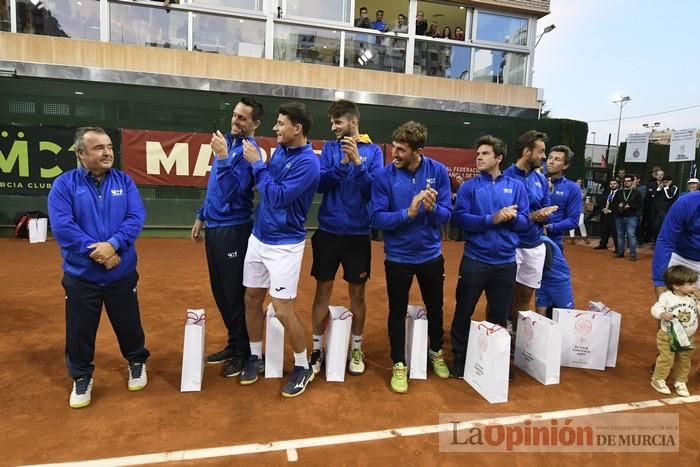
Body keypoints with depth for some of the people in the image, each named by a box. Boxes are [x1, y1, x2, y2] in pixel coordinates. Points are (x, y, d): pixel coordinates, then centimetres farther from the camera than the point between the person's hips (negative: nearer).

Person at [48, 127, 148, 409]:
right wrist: (94, 251, -19)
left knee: (129, 323, 14)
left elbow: (136, 218, -9)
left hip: (122, 273, 1)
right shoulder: (64, 184, -5)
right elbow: (61, 226, -14)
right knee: (79, 331, 11)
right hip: (80, 275, -1)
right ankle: (82, 378, 33)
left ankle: (137, 363, 39)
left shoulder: (124, 181, 0)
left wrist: (113, 244, -22)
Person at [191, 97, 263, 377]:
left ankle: (244, 351, 18)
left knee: (235, 293, 2)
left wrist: (222, 157, -26)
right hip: (213, 226, 8)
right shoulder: (226, 141, 11)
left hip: (233, 229, -8)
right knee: (220, 290, 16)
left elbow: (231, 191, -23)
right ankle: (233, 344, 31)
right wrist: (201, 217, 21)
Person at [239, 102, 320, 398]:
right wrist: (255, 162, -2)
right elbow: (264, 185, 12)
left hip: (284, 245, -8)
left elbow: (277, 197, -23)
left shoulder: (307, 162, -18)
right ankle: (255, 357, 33)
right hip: (258, 237, 8)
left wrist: (256, 163, -16)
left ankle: (303, 368, 17)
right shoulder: (279, 151, 7)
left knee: (283, 310, -4)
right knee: (252, 299, 14)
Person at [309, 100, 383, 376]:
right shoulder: (330, 148, 4)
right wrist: (342, 163, -18)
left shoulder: (373, 150, 0)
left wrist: (358, 162, -20)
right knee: (323, 290, 7)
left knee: (357, 292, 9)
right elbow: (320, 184, -6)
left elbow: (375, 189, -9)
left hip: (358, 233, -1)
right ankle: (317, 348, 21)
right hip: (328, 231, 1)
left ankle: (356, 348, 25)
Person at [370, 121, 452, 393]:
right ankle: (399, 365, 30)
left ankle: (436, 352, 45)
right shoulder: (385, 176, -14)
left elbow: (446, 215, -9)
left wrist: (433, 208, -30)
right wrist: (408, 213, -29)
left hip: (431, 254, 2)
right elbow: (377, 218, -17)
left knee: (435, 307, 20)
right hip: (398, 257, -2)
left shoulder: (438, 171, -10)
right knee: (398, 312, 11)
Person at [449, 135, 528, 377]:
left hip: (506, 262, 2)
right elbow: (460, 219, -12)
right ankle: (460, 357, 26)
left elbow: (524, 221, 3)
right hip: (475, 260, -2)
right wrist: (492, 219, -20)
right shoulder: (469, 186, -1)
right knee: (464, 311, 8)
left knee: (499, 315, 15)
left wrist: (511, 217, -18)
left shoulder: (516, 186, 5)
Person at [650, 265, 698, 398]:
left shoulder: (693, 298, -3)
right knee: (666, 359, 1)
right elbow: (655, 309, -15)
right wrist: (663, 314, -35)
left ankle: (680, 382, 32)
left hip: (687, 338, 5)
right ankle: (658, 380, 18)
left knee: (684, 361, 15)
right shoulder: (666, 297, -16)